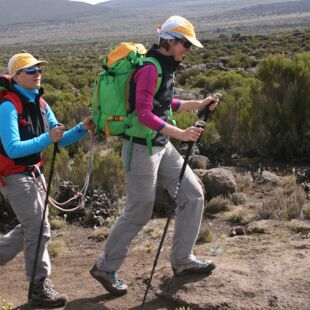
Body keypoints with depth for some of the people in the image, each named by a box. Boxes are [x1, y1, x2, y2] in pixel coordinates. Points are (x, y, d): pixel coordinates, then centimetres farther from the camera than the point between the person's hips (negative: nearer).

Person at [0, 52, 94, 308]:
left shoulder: (39, 102, 5)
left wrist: (82, 129, -12)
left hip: (33, 173, 9)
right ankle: (39, 287, 8)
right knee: (39, 229, -5)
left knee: (32, 227, 18)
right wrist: (47, 139, -36)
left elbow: (59, 139, 5)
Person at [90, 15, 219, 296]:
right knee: (139, 213, 0)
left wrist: (199, 104, 17)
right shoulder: (149, 69, -19)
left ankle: (182, 261, 21)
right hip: (141, 148, -10)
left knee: (193, 195, 9)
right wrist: (179, 133, -32)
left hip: (162, 146, 10)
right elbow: (144, 114, -25)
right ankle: (106, 268, 18)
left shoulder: (166, 66, 10)